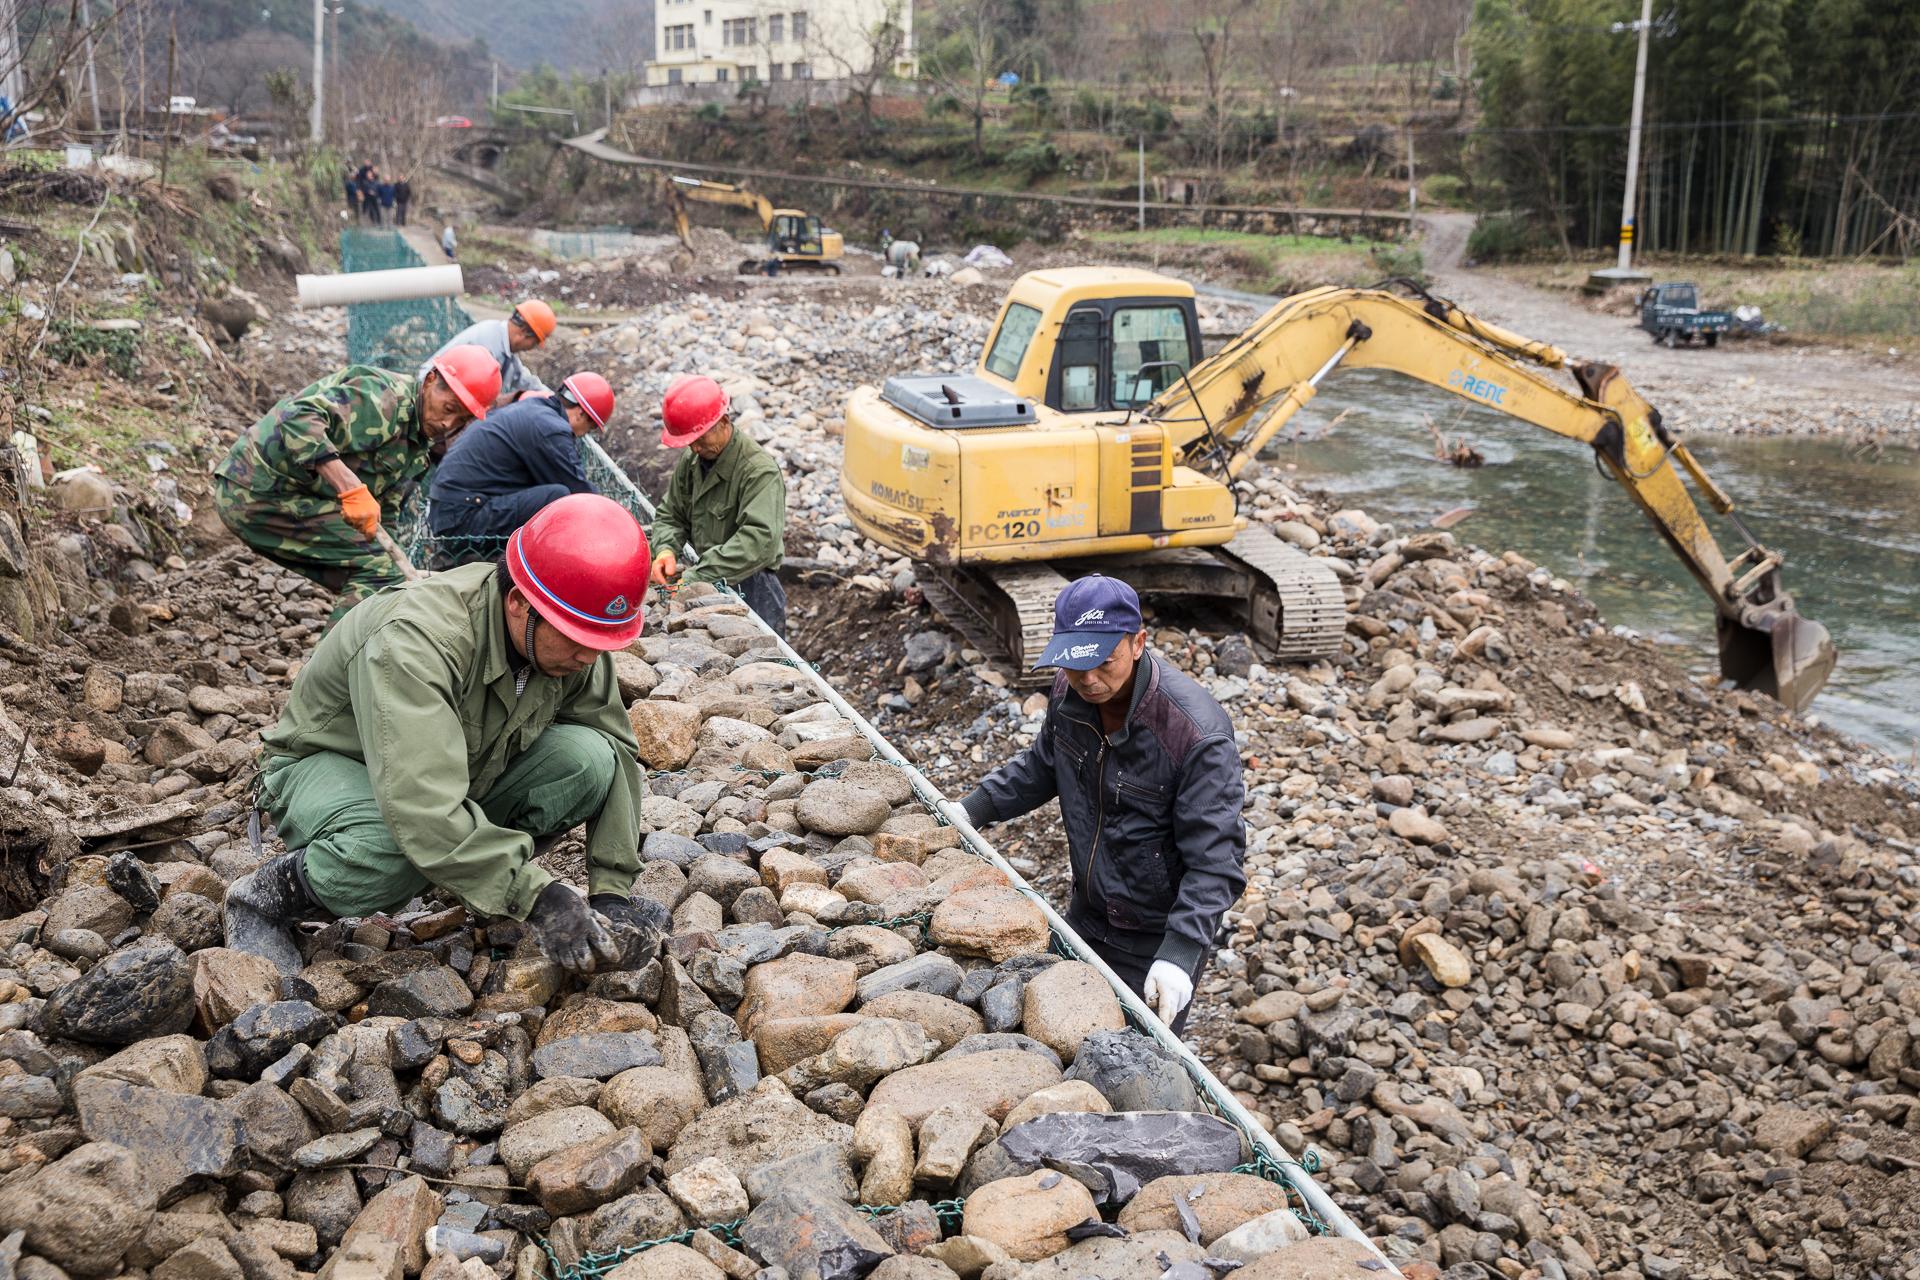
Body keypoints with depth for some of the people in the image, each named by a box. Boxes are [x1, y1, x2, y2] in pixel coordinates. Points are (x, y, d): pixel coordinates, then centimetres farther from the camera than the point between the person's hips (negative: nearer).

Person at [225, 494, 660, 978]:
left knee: (590, 758, -22)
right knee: (396, 853, -41)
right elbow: (422, 810, -46)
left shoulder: (575, 641, -17)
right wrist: (535, 896, -49)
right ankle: (269, 894, -10)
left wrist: (612, 889, -15)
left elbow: (618, 752, -6)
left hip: (465, 774, 6)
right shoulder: (415, 642, -38)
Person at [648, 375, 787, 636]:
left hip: (750, 587, -6)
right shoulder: (690, 462, 6)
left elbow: (760, 540, -31)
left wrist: (697, 576, -34)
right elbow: (670, 515, 16)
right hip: (707, 581, 6)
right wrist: (667, 549, -10)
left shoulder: (759, 470, -19)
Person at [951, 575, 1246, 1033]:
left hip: (1156, 942, -6)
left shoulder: (1197, 734, -30)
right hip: (1085, 921, 6)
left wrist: (1181, 952, -38)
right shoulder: (1069, 693, -10)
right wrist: (972, 809, 2)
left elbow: (1215, 861, -27)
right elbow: (1041, 766, 13)